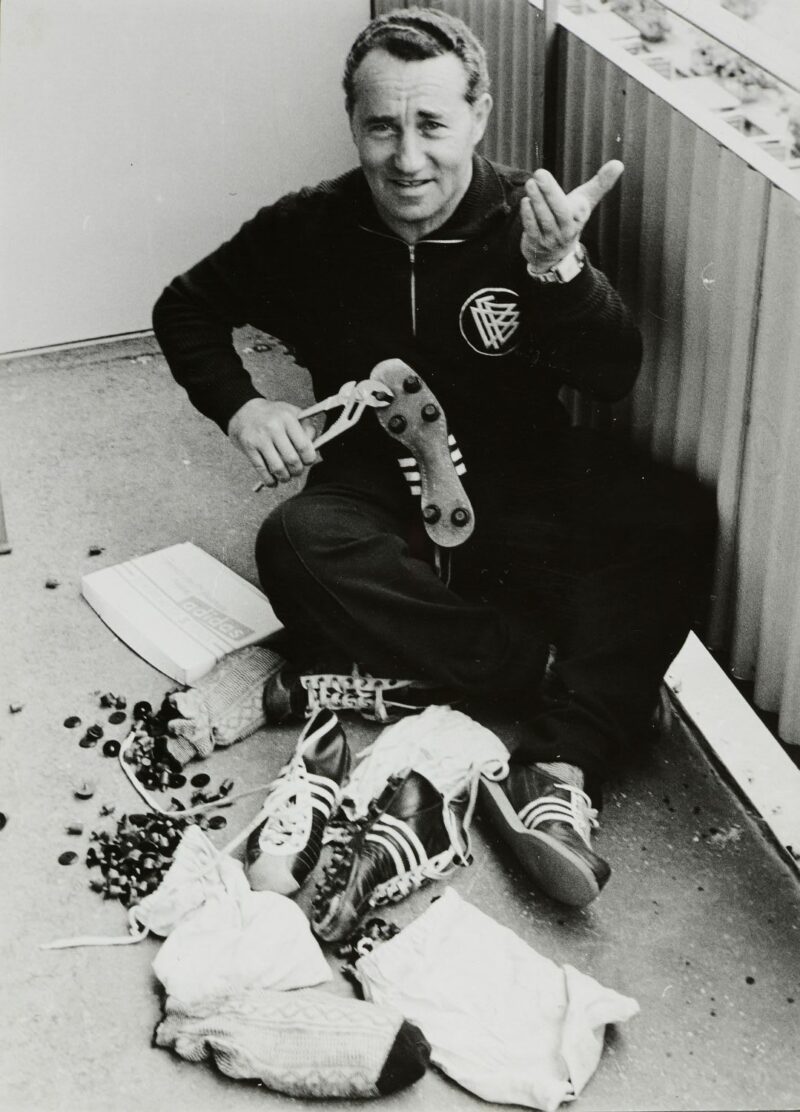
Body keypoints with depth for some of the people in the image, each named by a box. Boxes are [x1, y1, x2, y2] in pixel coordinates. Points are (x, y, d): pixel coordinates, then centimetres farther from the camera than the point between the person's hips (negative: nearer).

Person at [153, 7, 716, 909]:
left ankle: (559, 769, -33)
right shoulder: (311, 230, -5)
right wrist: (240, 407, -7)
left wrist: (559, 269, -36)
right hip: (378, 499, 0)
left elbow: (612, 380, -18)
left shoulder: (528, 219, -8)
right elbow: (186, 308, 10)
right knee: (295, 546, -33)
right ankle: (561, 665, -24)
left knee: (676, 518, -25)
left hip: (522, 495, 0)